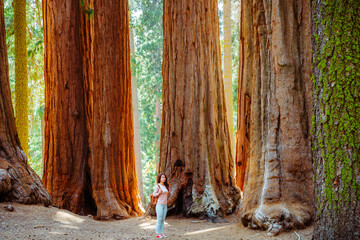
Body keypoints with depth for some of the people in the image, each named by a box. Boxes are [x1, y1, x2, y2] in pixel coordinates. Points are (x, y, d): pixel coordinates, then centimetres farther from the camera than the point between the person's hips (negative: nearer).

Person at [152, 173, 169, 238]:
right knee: (159, 220, -4)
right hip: (160, 204, -7)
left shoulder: (165, 186, 12)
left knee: (163, 220, 8)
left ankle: (161, 233, 12)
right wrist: (159, 193, -22)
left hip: (165, 205, 7)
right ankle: (157, 234, 2)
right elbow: (154, 194, -7)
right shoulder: (158, 186, -9)